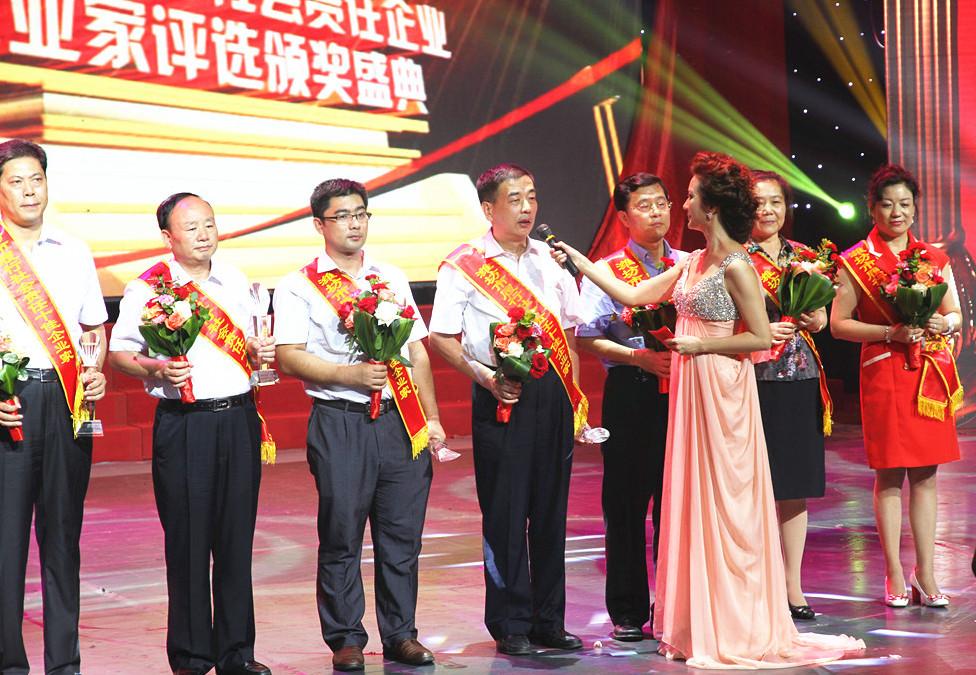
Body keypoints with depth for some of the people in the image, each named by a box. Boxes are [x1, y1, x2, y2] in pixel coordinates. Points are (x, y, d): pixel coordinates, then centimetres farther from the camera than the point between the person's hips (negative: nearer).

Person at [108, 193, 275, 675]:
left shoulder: (234, 281, 12)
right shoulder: (147, 288, -2)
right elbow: (118, 353, 0)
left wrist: (260, 352, 1)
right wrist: (156, 370, -17)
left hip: (239, 418, 4)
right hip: (183, 423, -4)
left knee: (237, 536, 6)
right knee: (188, 539, -2)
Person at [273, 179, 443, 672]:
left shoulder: (392, 279, 16)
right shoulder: (299, 286, 2)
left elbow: (417, 352, 17)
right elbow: (288, 357, -6)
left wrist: (432, 417, 12)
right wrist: (350, 375, -14)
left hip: (401, 420, 4)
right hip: (339, 423, -4)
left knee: (402, 532, 5)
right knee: (341, 535, 0)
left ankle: (400, 634, 16)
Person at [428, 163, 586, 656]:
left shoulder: (552, 259, 12)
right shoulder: (464, 265, -3)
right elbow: (441, 338, -5)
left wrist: (574, 396, 10)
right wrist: (485, 377, -17)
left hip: (553, 394, 5)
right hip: (502, 395, -4)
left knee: (551, 509, 9)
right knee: (505, 514, -1)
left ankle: (549, 620, 18)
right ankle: (510, 625, 9)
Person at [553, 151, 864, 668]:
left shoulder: (736, 266, -13)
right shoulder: (693, 263, 11)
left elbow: (761, 337, -15)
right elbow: (633, 296, 15)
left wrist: (701, 344, -15)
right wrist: (578, 261, 17)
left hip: (721, 390, -8)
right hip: (690, 391, 8)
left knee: (723, 502, -2)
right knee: (691, 500, 10)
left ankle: (734, 630, 8)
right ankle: (697, 624, 17)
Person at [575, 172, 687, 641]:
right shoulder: (606, 272, 0)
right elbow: (586, 339, -7)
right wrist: (639, 357, -18)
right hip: (630, 392, -3)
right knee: (626, 502, 1)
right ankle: (628, 612, 10)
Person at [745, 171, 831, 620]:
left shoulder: (803, 257, 13)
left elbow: (821, 318, 17)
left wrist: (810, 319, -5)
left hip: (800, 379, 5)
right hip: (753, 379, -5)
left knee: (796, 488, 7)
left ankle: (793, 588, 14)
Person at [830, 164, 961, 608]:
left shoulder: (934, 258, 11)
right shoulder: (856, 262, 0)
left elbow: (956, 315, 15)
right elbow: (838, 324, -3)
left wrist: (943, 323, -9)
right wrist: (891, 332, -15)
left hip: (931, 375, 4)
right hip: (884, 375, -3)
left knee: (926, 474, 6)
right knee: (890, 475, -1)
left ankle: (926, 573, 10)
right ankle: (895, 576, 6)